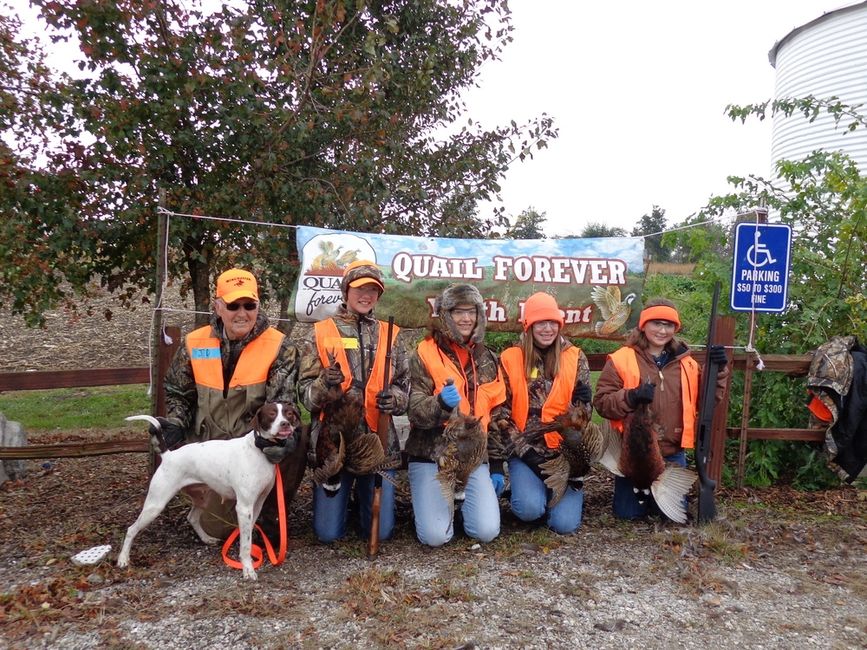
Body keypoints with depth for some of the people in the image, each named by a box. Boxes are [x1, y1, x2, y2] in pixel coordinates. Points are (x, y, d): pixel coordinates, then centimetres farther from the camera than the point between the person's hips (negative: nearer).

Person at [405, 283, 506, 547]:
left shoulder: (487, 360, 9)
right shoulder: (425, 354, -5)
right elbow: (415, 411, -12)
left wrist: (498, 464, 11)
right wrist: (441, 404, -33)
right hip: (431, 456, -3)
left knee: (487, 531, -10)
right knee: (435, 535, -15)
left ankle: (460, 499, 21)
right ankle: (439, 501, 19)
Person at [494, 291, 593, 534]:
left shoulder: (575, 358, 4)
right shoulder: (510, 359, 0)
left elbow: (583, 409, 3)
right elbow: (500, 413, -2)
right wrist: (525, 451, -10)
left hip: (565, 452, 1)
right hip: (525, 452, -1)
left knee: (564, 523, -13)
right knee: (530, 509, -24)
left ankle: (570, 493, 21)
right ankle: (527, 487, 11)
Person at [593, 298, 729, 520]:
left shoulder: (686, 362, 5)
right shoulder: (620, 360, -8)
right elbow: (601, 402, -9)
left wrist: (717, 371, -7)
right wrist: (630, 397, -26)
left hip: (673, 454, 3)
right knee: (629, 513, 6)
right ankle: (638, 494, 38)